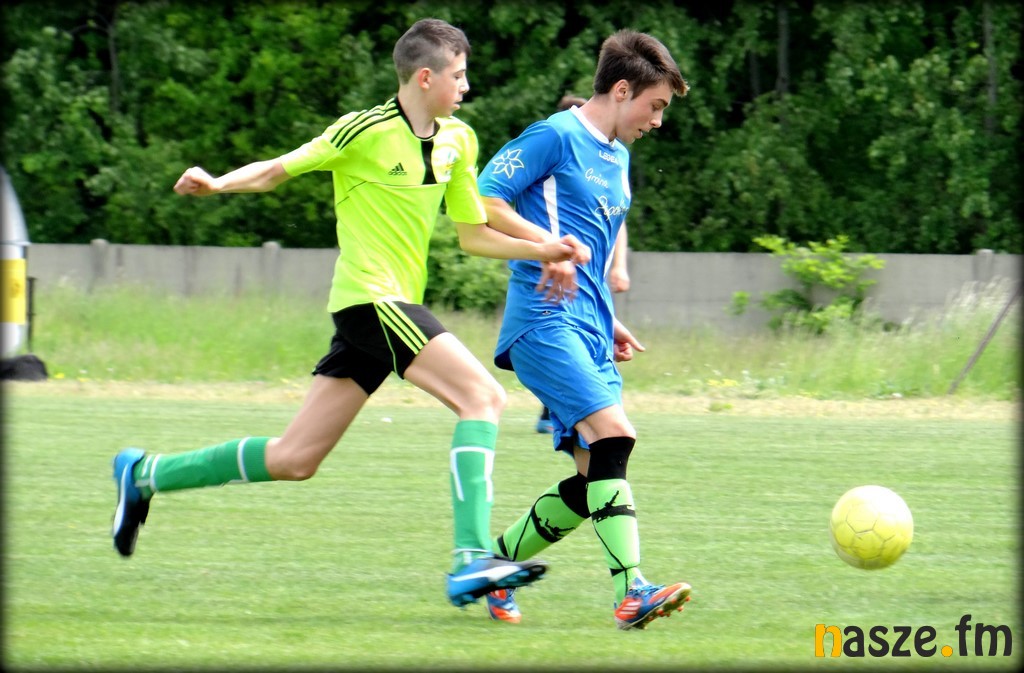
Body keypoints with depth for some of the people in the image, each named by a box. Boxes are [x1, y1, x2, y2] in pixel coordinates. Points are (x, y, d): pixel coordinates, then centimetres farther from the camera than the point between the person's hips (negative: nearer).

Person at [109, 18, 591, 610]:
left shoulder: (457, 140, 13)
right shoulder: (366, 131, -9)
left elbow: (474, 235, 20)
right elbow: (278, 170, -1)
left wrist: (541, 250, 6)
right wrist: (218, 183, -19)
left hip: (396, 305, 8)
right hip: (371, 297, -8)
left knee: (294, 460, 8)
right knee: (484, 395, -21)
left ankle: (145, 474, 21)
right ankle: (473, 559, -28)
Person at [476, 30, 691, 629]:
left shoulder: (618, 156, 22)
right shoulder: (557, 138, -6)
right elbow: (482, 200, -10)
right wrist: (547, 245, -16)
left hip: (589, 328, 9)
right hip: (545, 319, -9)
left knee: (596, 477, 3)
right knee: (612, 434, -25)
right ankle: (632, 592, -32)